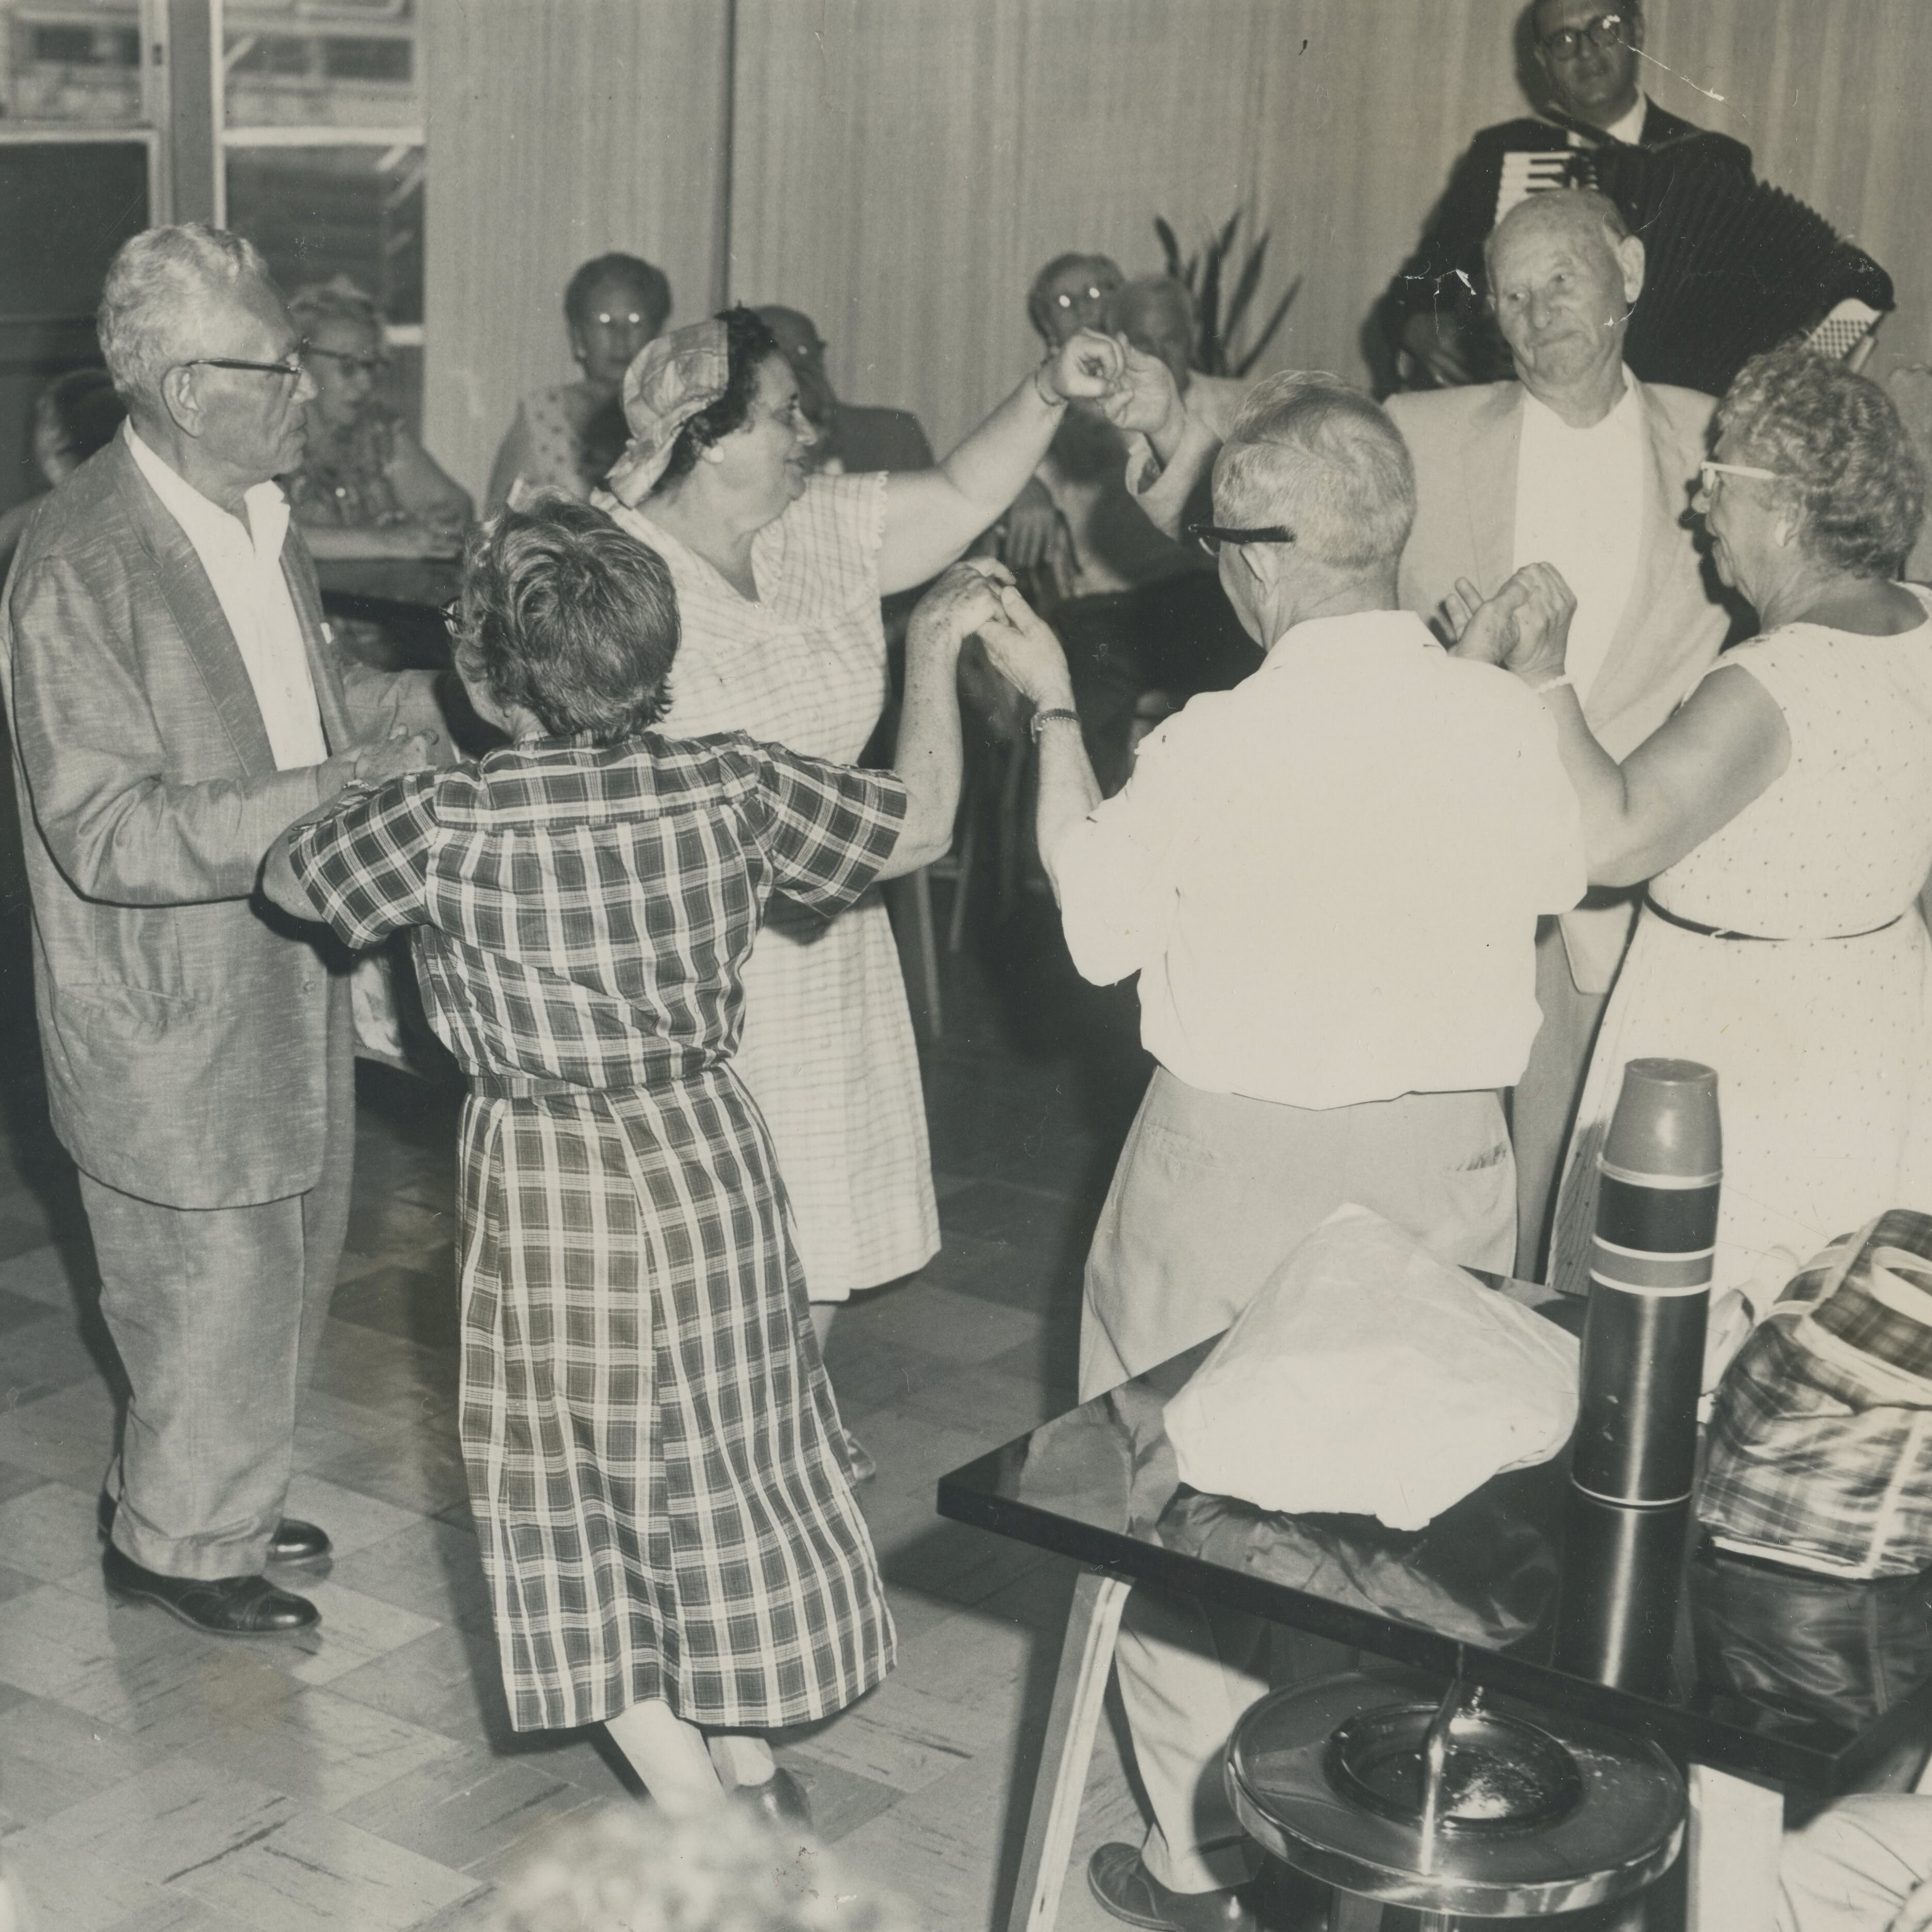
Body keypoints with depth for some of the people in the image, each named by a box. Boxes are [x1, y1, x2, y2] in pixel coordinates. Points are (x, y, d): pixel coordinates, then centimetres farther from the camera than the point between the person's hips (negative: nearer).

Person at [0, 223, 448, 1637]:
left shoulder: (258, 514, 3)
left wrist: (433, 699, 1)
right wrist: (328, 797, -34)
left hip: (283, 975, 9)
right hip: (173, 1013, -9)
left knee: (290, 1264, 21)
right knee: (216, 1288, 6)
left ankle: (196, 1500, 43)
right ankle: (181, 1543, 30)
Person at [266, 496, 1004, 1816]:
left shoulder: (441, 826, -18)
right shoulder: (735, 786, -12)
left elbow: (288, 879, 0)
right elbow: (917, 827, 2)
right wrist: (933, 656, 13)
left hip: (545, 1192, -3)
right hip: (710, 1162, 3)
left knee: (581, 1482, 14)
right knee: (727, 1456, 21)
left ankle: (695, 1815, 20)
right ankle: (752, 1755, 36)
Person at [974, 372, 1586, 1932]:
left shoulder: (1213, 750, -19)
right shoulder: (1508, 723, -8)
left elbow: (1098, 927, -2)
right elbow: (1558, 881, 12)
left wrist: (1051, 709, 8)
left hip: (1243, 1165, -4)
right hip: (1449, 1160, 4)